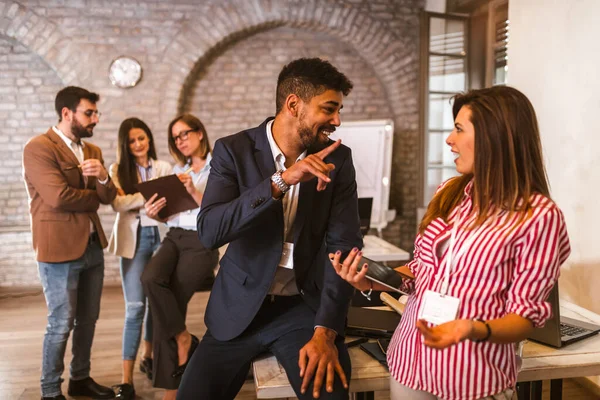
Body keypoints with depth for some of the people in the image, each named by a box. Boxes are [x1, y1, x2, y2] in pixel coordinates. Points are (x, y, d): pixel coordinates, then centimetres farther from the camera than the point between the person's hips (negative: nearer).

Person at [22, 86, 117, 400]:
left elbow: (108, 197, 7)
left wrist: (103, 177, -15)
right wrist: (95, 197, -4)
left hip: (92, 245, 7)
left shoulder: (92, 151, 13)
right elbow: (59, 197, -21)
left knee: (87, 319, 15)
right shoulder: (38, 148, -11)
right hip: (60, 248, -7)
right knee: (61, 324, 1)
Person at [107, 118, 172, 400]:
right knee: (135, 307, -7)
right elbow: (118, 204, -12)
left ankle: (148, 357, 32)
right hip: (133, 239, -2)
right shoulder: (118, 170, 4)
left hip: (161, 235, 3)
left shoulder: (163, 168, 10)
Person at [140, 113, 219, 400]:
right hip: (174, 237, 5)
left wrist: (195, 192, -19)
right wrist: (154, 213, -4)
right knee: (150, 279, -26)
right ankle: (182, 337, -3)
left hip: (202, 242, -5)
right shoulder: (178, 170, 17)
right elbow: (170, 213, 18)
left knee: (172, 302, -13)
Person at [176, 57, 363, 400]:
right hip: (241, 306, 0)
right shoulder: (234, 150, -7)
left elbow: (344, 245, -8)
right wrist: (280, 181, -28)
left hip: (306, 305, 0)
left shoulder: (338, 159, -2)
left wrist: (325, 330, -18)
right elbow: (209, 231, -19)